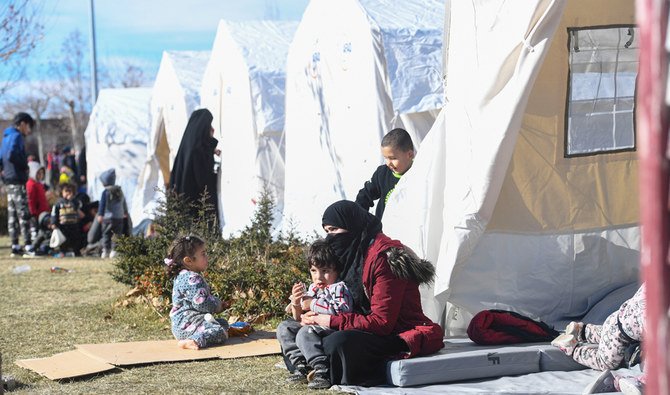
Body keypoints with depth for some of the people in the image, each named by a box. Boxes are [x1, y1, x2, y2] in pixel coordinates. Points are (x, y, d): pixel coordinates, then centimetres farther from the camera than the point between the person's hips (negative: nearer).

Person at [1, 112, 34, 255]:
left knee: (12, 213, 9)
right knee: (24, 212, -11)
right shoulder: (16, 136, -10)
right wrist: (24, 164, -10)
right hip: (17, 180, -10)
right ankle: (28, 245, -14)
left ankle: (15, 246, 11)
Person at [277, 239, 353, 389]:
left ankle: (322, 371, -35)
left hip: (333, 328, -9)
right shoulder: (312, 289, 16)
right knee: (284, 327, 5)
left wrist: (313, 304, -20)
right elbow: (299, 318, 21)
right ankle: (300, 365, -8)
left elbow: (342, 310, -28)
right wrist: (296, 303, -3)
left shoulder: (339, 288, -7)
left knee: (305, 333, -32)